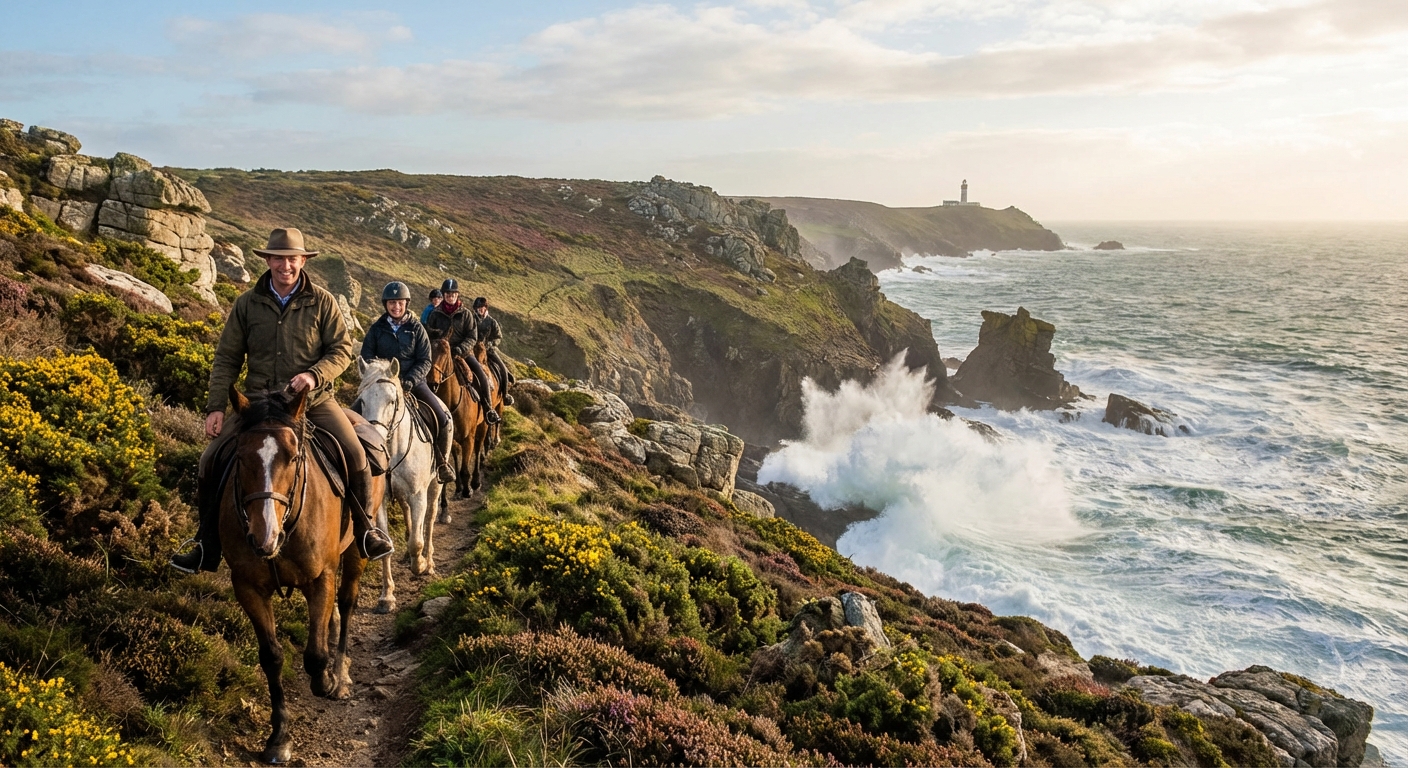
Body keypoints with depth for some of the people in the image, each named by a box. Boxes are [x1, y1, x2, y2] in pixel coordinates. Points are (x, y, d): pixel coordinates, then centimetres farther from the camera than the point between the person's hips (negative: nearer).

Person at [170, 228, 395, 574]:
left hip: (313, 401, -2)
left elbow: (342, 349, -1)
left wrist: (315, 375, -20)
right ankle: (207, 547, 10)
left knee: (355, 456, -21)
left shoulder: (322, 301, 0)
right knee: (211, 461, -9)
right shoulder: (247, 304, 4)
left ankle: (365, 529, 3)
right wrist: (216, 406, -3)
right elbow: (226, 359, 7)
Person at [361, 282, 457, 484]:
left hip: (413, 382, -1)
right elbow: (366, 356, 6)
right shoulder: (377, 329, 5)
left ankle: (442, 462, 6)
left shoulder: (417, 329, 3)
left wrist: (410, 380, -19)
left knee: (444, 419, -15)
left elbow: (425, 361, -3)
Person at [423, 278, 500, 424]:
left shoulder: (466, 313, 3)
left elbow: (472, 337, -2)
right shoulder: (436, 314, 5)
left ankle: (488, 409, -10)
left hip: (463, 352, -1)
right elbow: (428, 333, 13)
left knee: (481, 375, -21)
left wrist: (461, 349, -19)